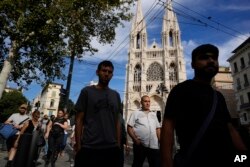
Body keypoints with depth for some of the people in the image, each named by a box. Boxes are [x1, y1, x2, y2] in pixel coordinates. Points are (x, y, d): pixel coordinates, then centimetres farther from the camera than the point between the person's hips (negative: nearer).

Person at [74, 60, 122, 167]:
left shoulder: (115, 95, 8)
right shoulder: (87, 91, -1)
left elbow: (117, 122, 10)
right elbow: (79, 120, -2)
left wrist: (118, 145, 6)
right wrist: (78, 145, -5)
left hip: (112, 149, 3)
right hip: (89, 148, -3)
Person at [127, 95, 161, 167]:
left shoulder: (153, 114, 16)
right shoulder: (136, 113, 3)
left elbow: (158, 129, 17)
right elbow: (129, 128, -3)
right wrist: (135, 139, -14)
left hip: (154, 145, 4)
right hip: (140, 145, -3)